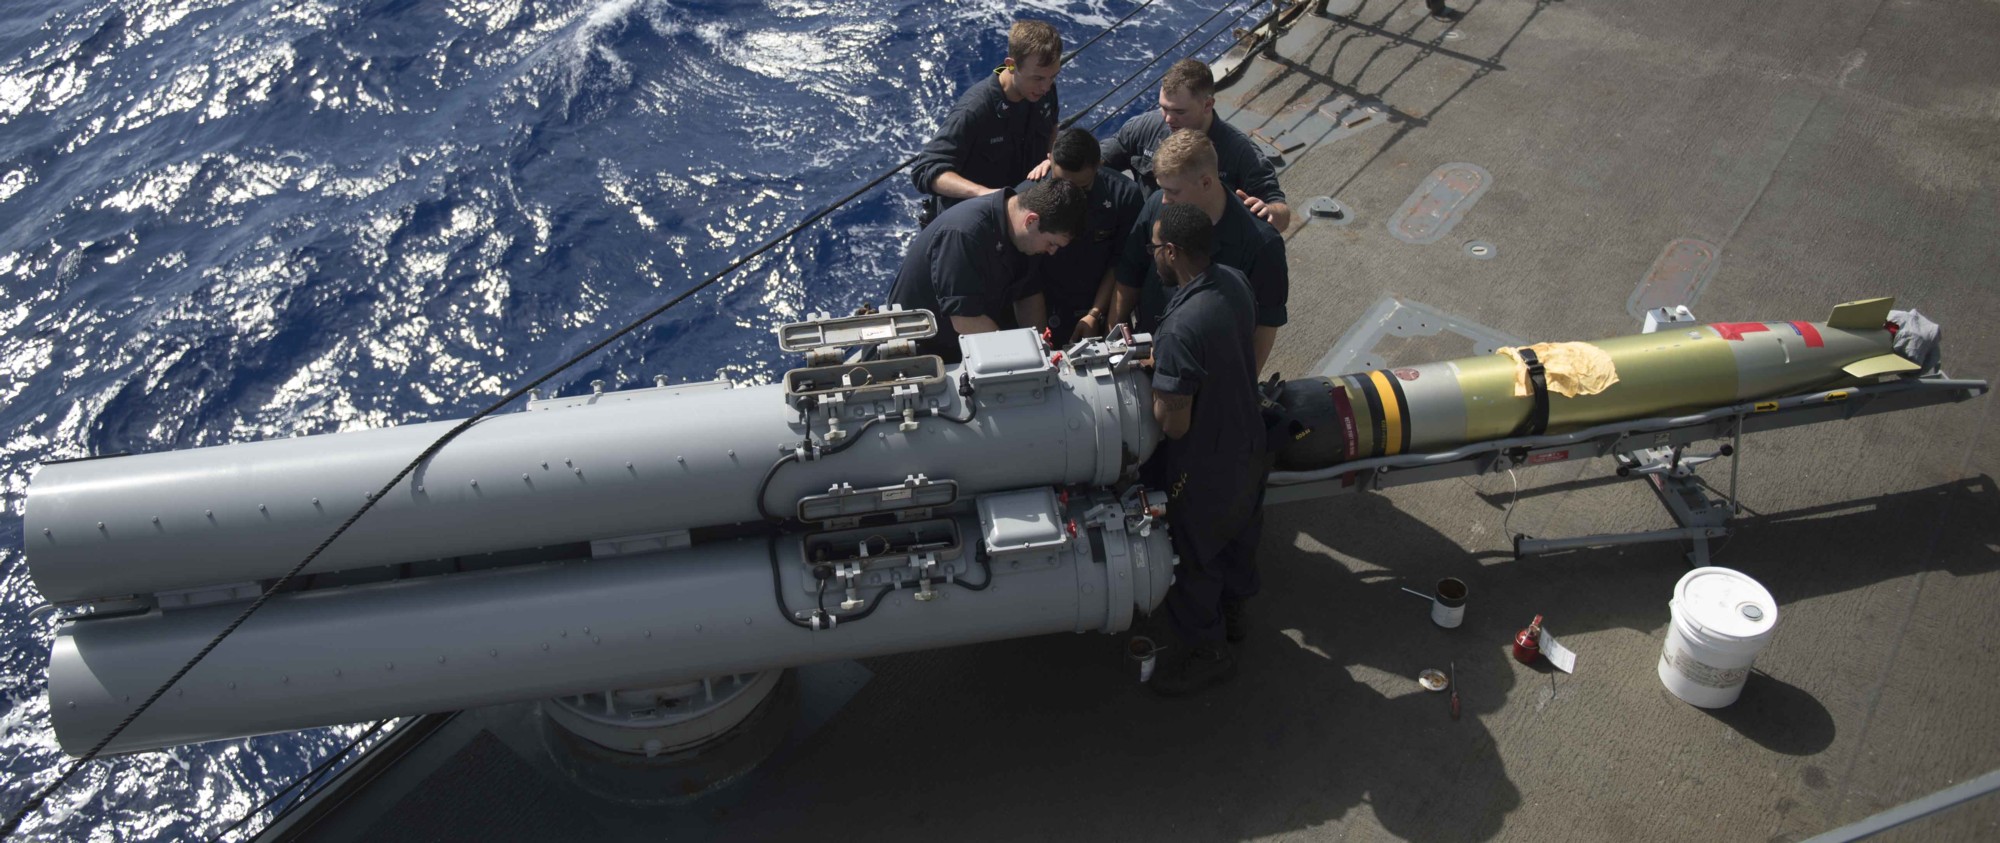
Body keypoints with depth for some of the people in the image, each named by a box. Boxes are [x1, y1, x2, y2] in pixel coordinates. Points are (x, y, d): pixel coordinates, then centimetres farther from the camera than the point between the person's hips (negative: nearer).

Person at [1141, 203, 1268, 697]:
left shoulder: (1181, 329, -37)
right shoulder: (1234, 282, -10)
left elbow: (1172, 424, -30)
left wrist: (1154, 374, -14)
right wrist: (1164, 362, 5)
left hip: (1202, 467, -8)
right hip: (1247, 445, 8)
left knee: (1191, 559, 16)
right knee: (1238, 534, 30)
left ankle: (1208, 653, 37)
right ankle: (1232, 612, 56)